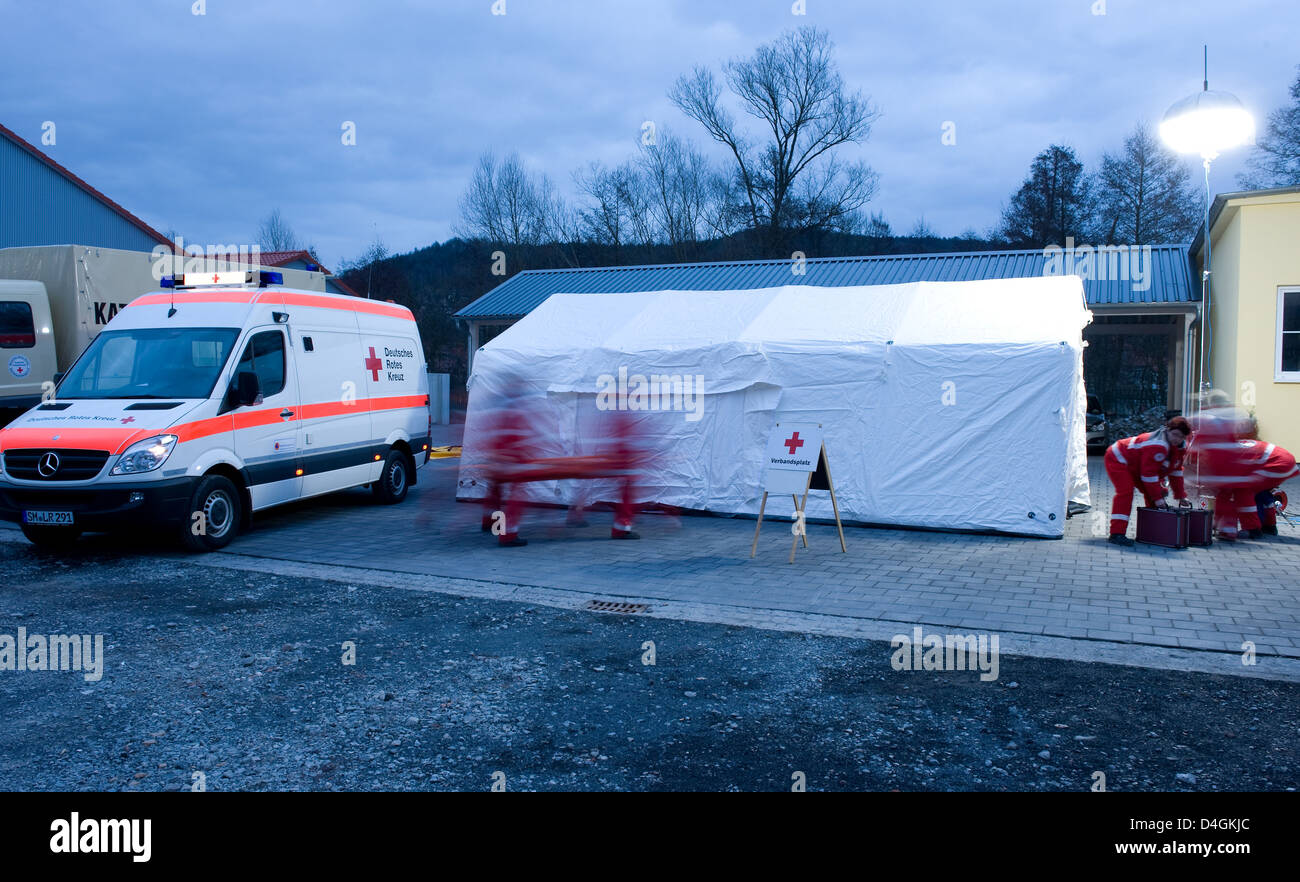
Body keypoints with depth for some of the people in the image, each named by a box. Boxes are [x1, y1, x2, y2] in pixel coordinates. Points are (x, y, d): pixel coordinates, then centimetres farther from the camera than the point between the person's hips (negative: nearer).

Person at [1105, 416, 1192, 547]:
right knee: (1125, 492, -27)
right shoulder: (1157, 446, -34)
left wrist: (1181, 496, 10)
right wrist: (1158, 498, -24)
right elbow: (1149, 473, -31)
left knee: (1156, 492, 8)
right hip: (1118, 459, -10)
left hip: (1135, 465, 10)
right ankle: (1117, 533, -34)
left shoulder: (1180, 446, -3)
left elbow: (1176, 471, 9)